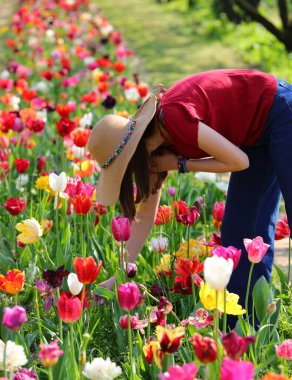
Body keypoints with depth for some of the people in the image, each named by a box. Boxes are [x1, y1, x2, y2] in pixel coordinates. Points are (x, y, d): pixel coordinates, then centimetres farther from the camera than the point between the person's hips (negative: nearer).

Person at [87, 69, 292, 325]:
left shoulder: (174, 117, -30)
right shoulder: (155, 144, -4)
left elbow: (239, 161, -23)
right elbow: (145, 215, 2)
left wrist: (181, 164, -17)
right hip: (255, 137, 9)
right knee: (236, 231, 7)